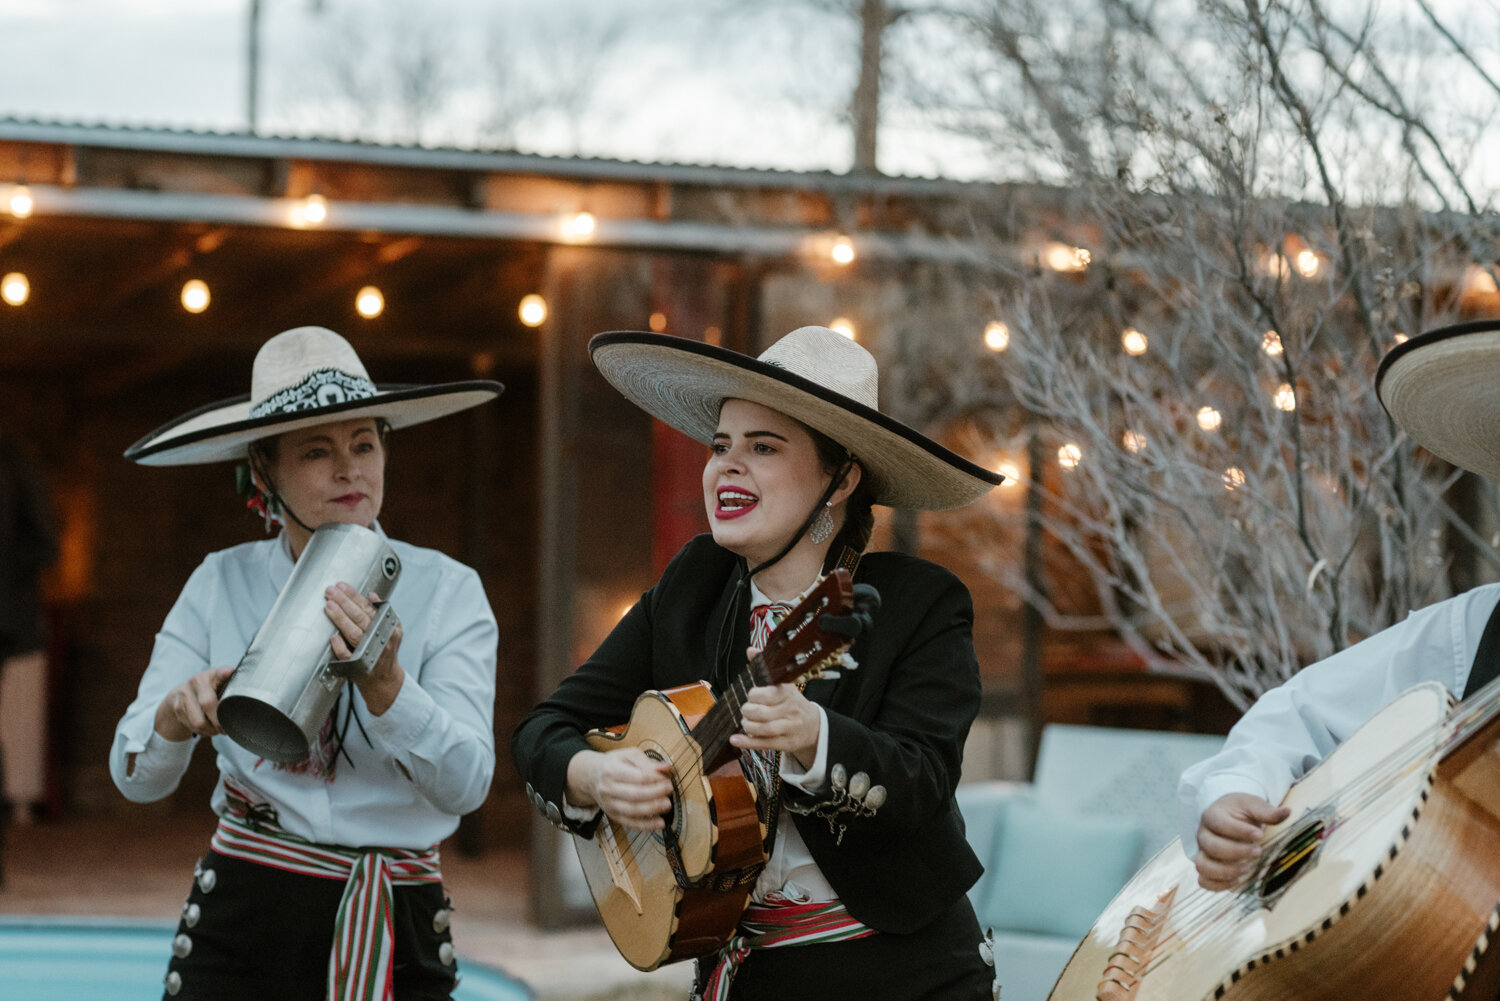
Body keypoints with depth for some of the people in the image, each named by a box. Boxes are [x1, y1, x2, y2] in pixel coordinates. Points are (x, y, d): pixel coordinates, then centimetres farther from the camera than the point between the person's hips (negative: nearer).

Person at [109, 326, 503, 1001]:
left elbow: (466, 785, -14)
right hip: (241, 921, 1)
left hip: (398, 929, -1)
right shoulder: (220, 585, 1)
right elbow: (135, 779, -2)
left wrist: (384, 684, -29)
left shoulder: (446, 591, -4)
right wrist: (176, 713, -23)